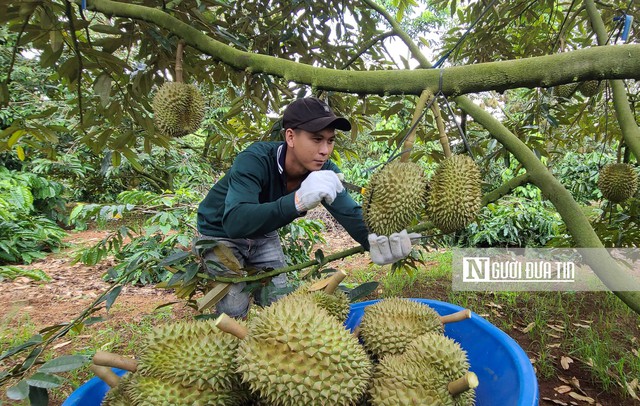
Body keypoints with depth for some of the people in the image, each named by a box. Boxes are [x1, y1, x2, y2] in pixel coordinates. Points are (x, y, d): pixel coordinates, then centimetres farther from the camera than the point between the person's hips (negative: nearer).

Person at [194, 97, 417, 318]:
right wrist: (297, 201, -64)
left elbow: (350, 213, -27)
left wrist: (378, 242, -50)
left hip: (263, 236, 5)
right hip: (220, 233, -4)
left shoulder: (324, 172, -20)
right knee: (234, 313, -7)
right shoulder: (254, 161, -36)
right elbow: (234, 222, -50)